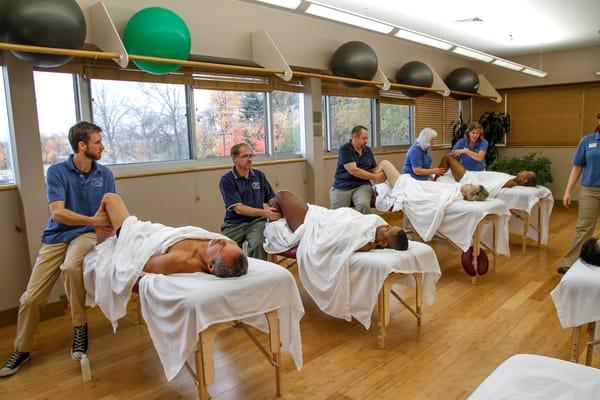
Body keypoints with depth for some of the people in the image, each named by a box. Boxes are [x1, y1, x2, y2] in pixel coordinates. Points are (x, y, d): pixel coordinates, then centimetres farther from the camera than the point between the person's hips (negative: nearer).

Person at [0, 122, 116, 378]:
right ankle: (21, 350, 24)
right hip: (56, 237, 1)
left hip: (85, 235, 0)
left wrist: (110, 223, -22)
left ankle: (79, 327, -15)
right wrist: (94, 220, -29)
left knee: (71, 267, -35)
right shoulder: (57, 172, -8)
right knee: (31, 298, -1)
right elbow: (57, 213, -18)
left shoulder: (105, 174, 1)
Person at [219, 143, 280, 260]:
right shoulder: (227, 180, -4)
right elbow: (238, 209, -13)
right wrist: (264, 212, -25)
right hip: (235, 224, -1)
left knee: (258, 244, -30)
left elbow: (271, 199, 11)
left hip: (257, 221, 1)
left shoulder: (259, 176, 10)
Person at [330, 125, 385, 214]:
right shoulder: (345, 150, -5)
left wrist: (378, 181, -1)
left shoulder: (368, 151, 14)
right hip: (342, 187, -2)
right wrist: (375, 177, -14)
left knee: (364, 205, -29)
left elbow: (374, 170, 21)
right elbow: (352, 170, -16)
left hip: (362, 185, 3)